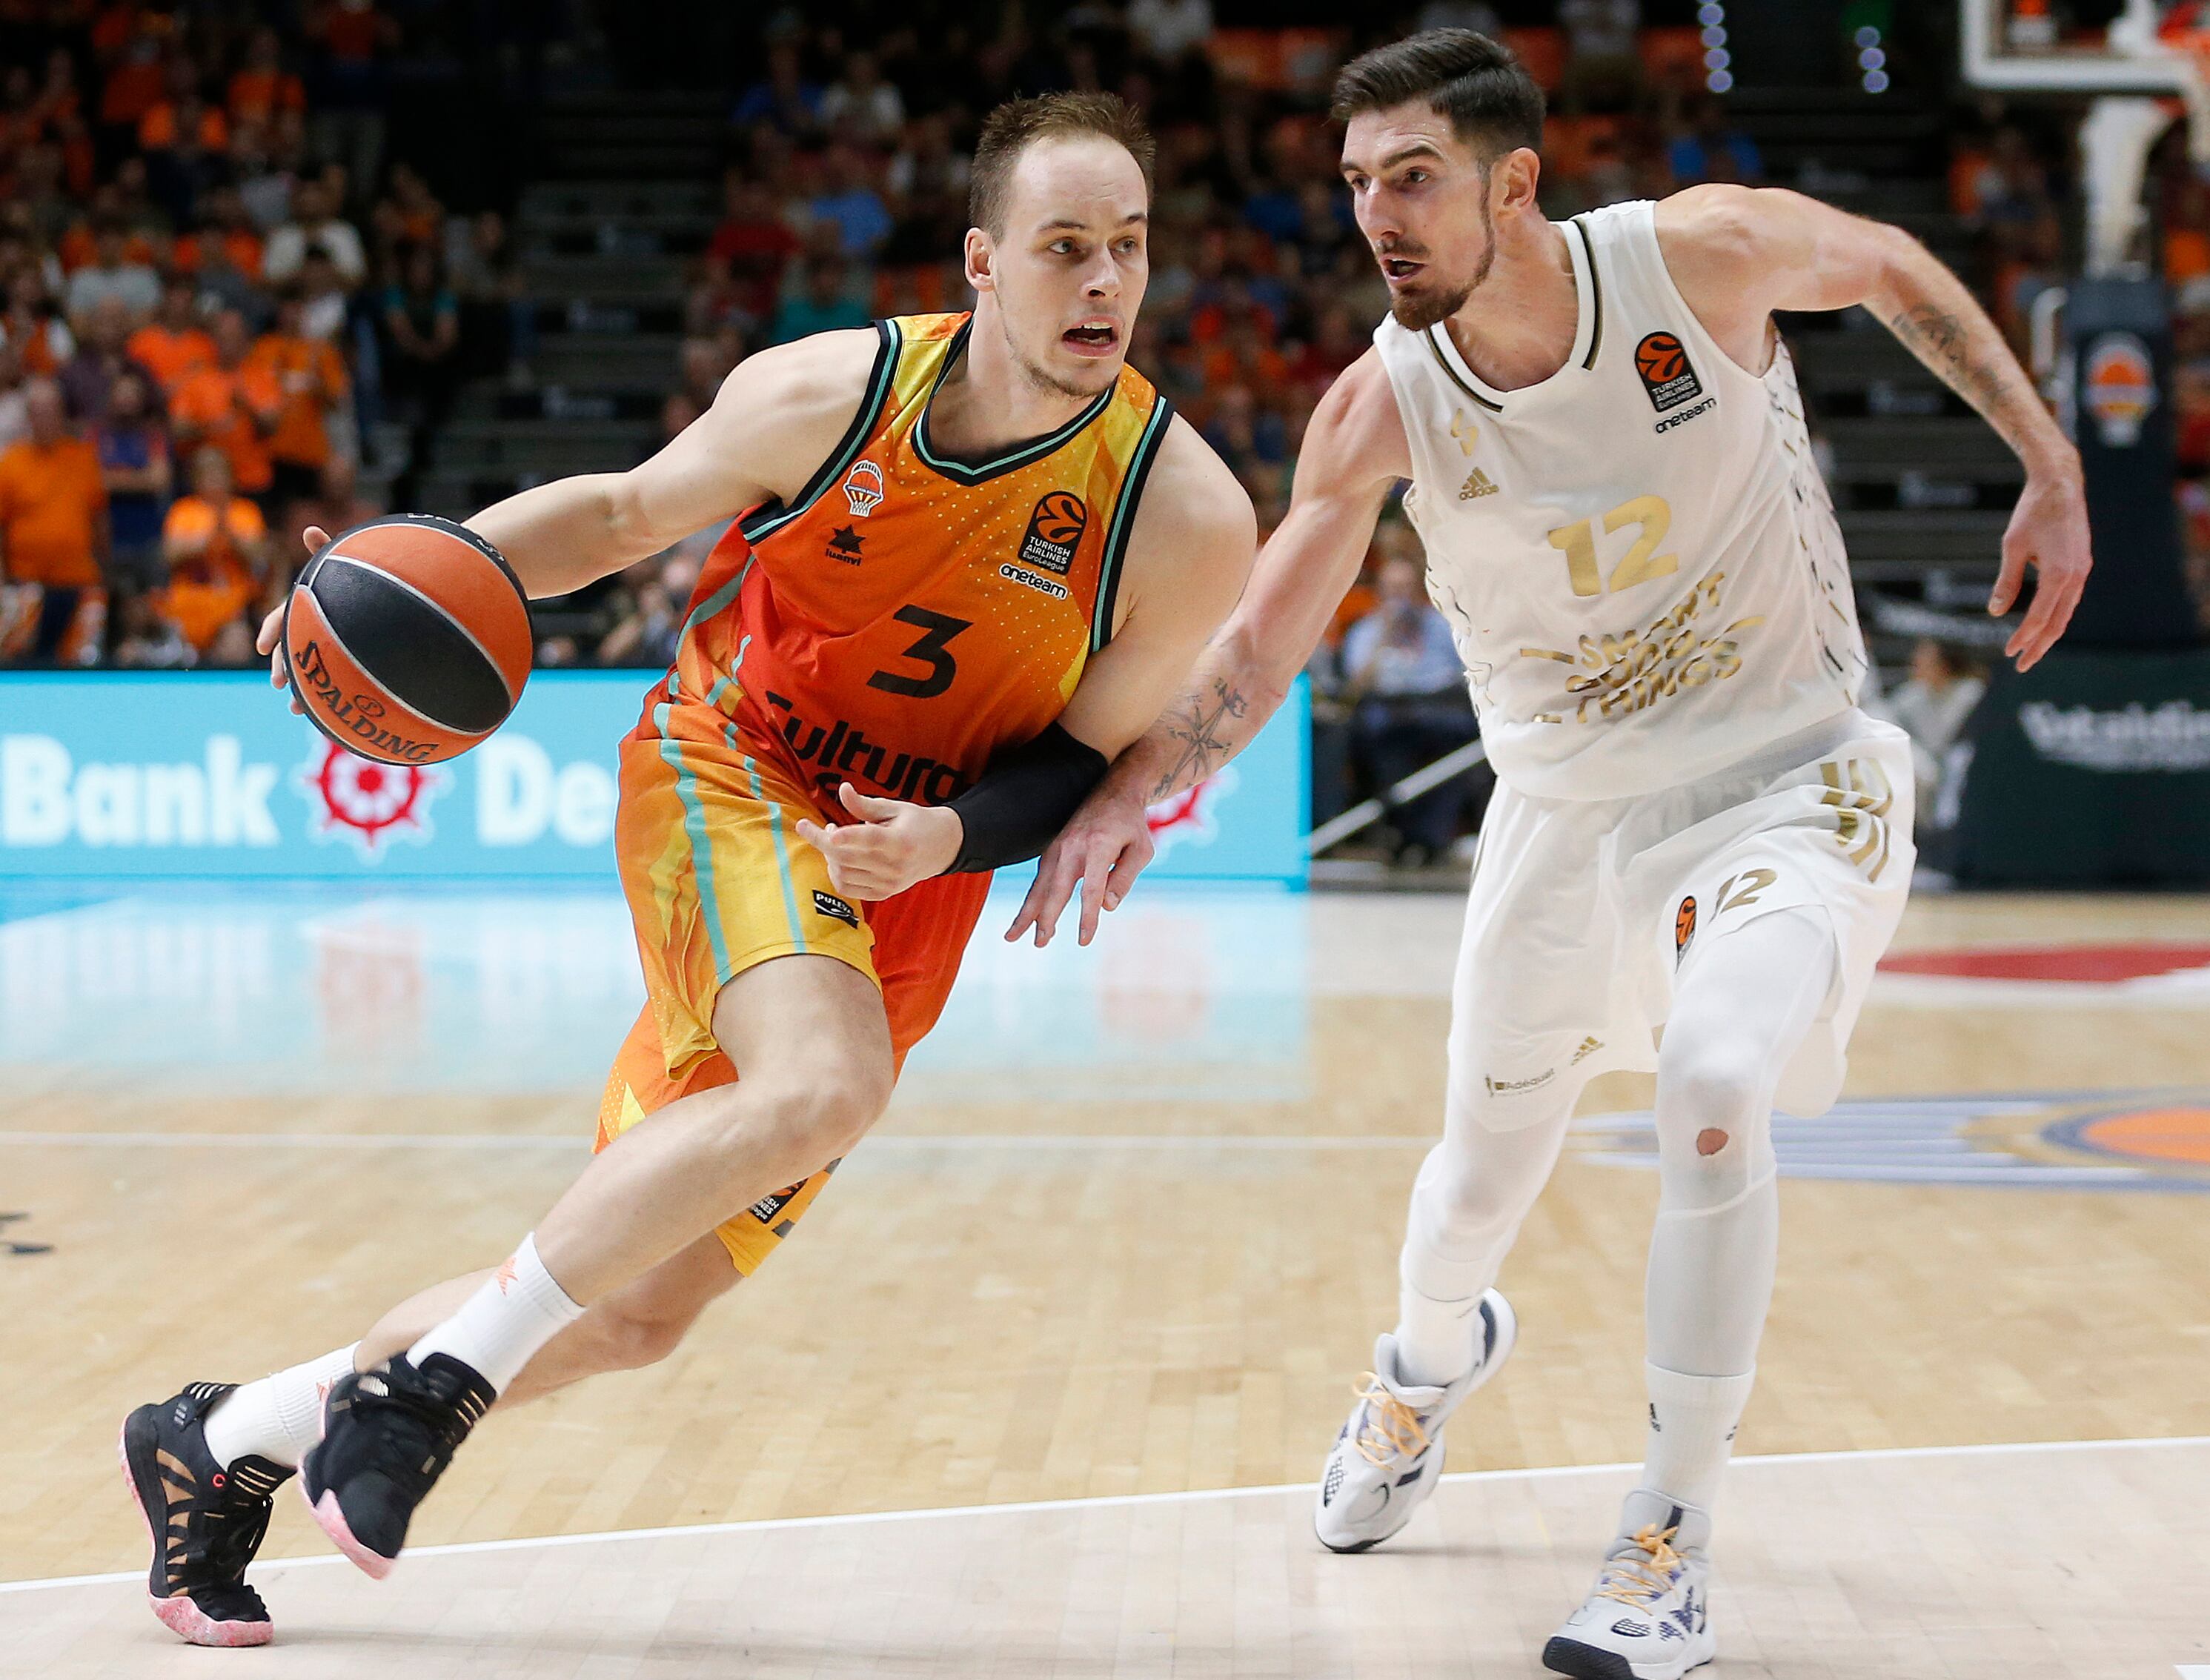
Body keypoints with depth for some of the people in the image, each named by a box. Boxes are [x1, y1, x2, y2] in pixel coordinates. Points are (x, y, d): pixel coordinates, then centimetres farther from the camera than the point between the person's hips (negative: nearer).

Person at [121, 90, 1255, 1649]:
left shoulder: (1189, 519, -16)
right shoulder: (828, 392, -14)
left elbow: (1094, 755, -4)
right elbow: (624, 510, 3)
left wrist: (949, 836, -23)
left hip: (908, 885, 3)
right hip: (724, 765, -2)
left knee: (636, 1311, 4)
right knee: (820, 1087, -35)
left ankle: (227, 1439, 24)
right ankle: (437, 1374, -18)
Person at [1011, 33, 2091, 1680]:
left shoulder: (1709, 251, -20)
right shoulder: (1382, 406, -15)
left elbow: (1897, 266, 1)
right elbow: (1262, 644, -8)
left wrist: (2052, 471, 0)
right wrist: (1128, 793, -23)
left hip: (1786, 779, -3)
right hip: (1570, 807, 3)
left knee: (1714, 1082, -28)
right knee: (1488, 1162, 12)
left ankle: (1672, 1540, -12)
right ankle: (1430, 1362, 52)